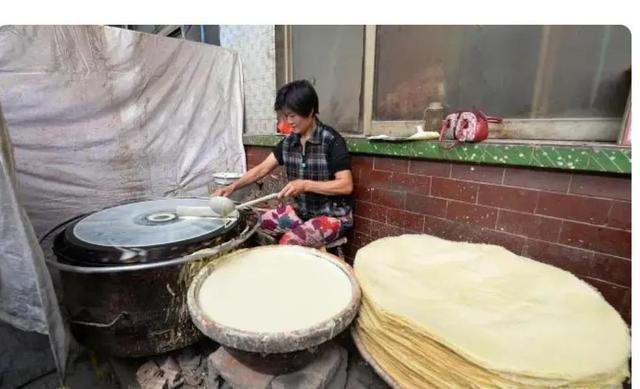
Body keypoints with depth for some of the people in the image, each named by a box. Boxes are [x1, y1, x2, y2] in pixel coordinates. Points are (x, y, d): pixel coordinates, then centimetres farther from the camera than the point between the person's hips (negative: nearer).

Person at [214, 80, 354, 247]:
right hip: (302, 210, 7)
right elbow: (262, 168, 3)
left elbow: (346, 185, -23)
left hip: (334, 215, -7)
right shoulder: (289, 141, 2)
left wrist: (305, 185, -30)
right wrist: (232, 187, -10)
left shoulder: (331, 141, -18)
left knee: (289, 242, -24)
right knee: (261, 221, 0)